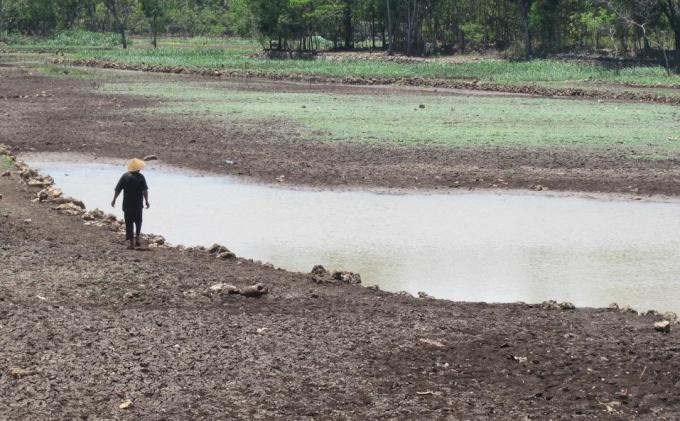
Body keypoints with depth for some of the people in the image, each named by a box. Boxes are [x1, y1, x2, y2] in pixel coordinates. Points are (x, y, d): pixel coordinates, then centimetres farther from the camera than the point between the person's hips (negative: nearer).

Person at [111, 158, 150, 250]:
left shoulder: (125, 176, -3)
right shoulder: (140, 177, -8)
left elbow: (118, 189, -1)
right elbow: (145, 190, -13)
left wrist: (114, 200, 10)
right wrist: (146, 201, -5)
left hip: (127, 204, 0)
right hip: (138, 204, 0)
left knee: (129, 223, 5)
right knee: (138, 221, 22)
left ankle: (131, 243, 3)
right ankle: (137, 238, 14)